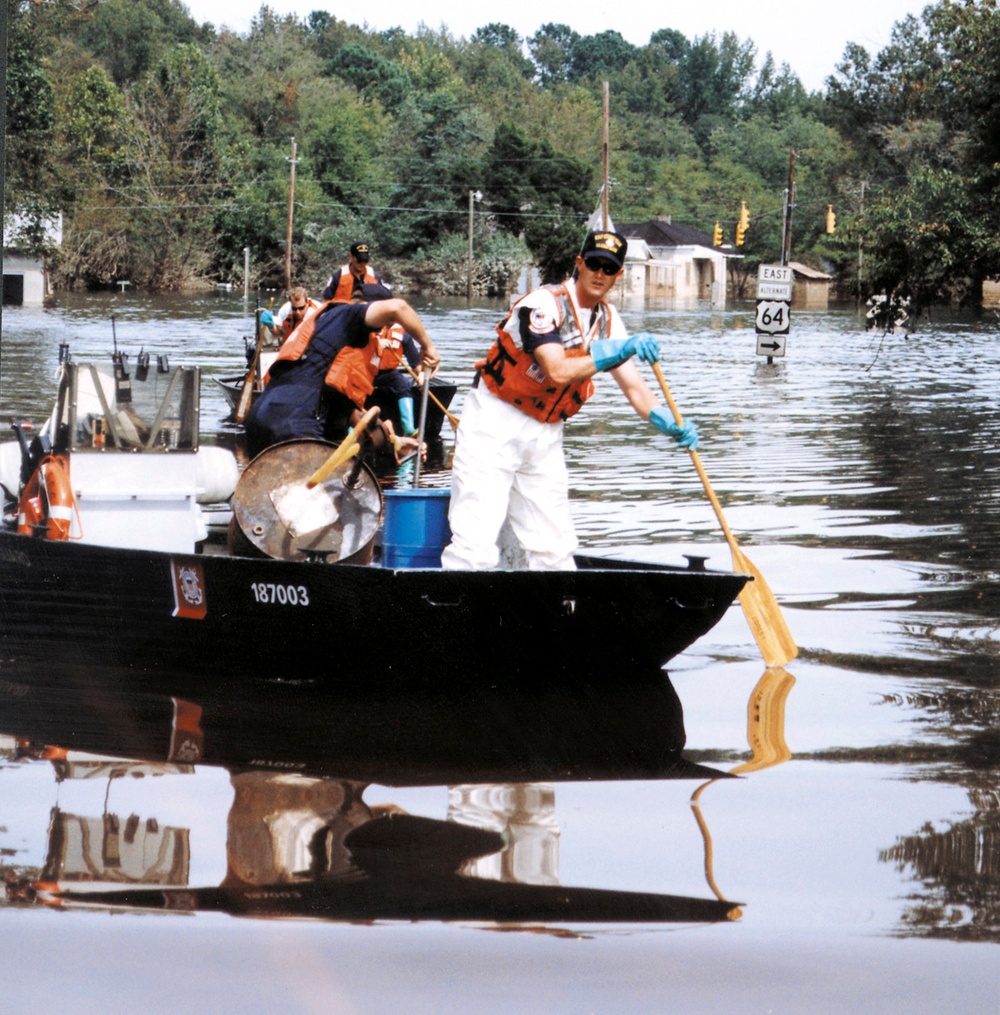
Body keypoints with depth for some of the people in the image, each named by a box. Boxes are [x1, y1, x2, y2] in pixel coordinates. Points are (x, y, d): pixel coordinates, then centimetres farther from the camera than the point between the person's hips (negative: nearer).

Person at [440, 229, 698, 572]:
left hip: (545, 436, 7)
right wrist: (620, 349, -35)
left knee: (554, 550, 6)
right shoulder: (545, 303, -17)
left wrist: (669, 423, -13)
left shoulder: (607, 319, 7)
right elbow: (558, 371, -30)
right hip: (494, 427, -7)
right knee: (476, 545, -17)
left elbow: (633, 386, 4)